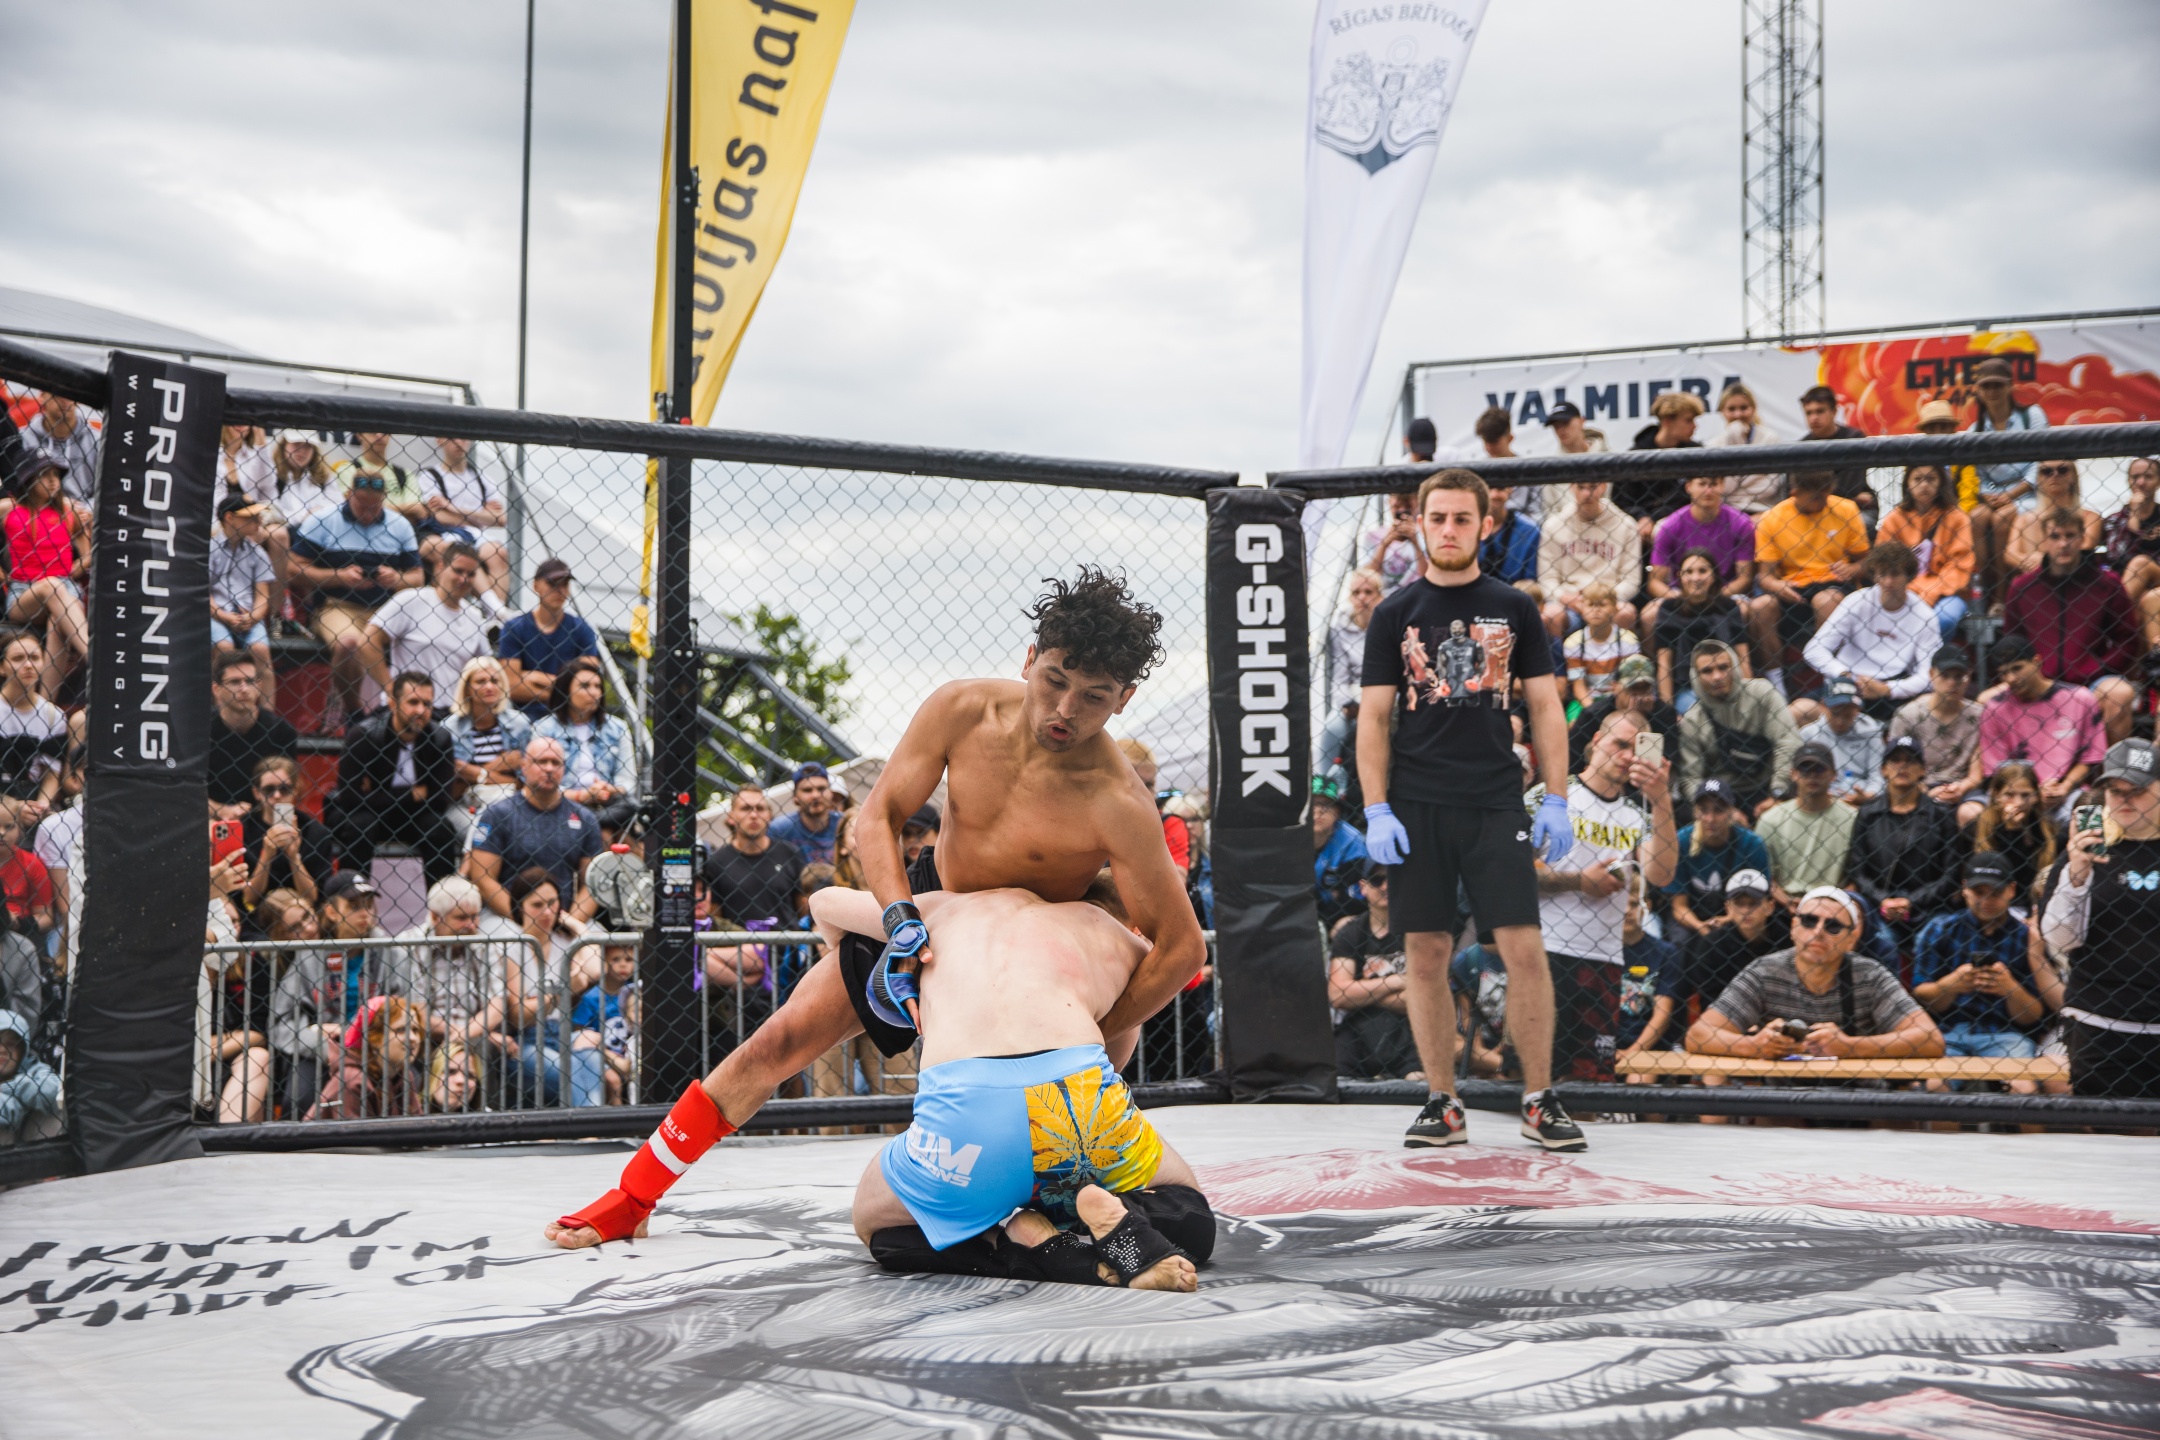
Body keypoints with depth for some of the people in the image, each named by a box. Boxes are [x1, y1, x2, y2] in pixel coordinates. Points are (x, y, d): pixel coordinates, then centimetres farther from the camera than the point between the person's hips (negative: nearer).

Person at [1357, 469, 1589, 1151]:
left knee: (1524, 949, -7)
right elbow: (1373, 717, 5)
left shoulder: (1513, 608, 9)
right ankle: (1442, 1105, 11)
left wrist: (1556, 800, 0)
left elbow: (1545, 709, 9)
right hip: (1417, 807, 0)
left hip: (1497, 803, 0)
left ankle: (1540, 1101, 3)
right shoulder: (1395, 613, 7)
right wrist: (1376, 811, -4)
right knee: (1426, 954, 1)